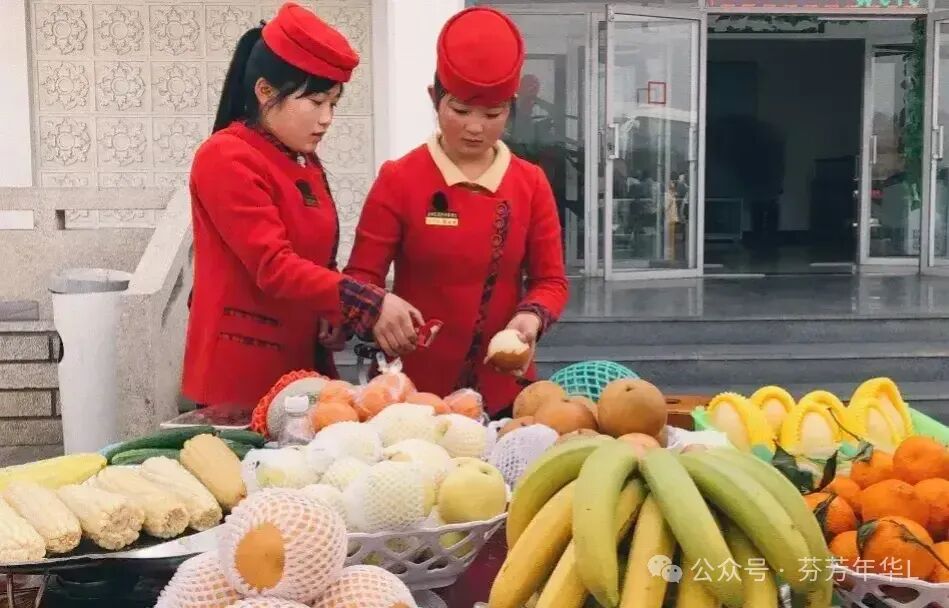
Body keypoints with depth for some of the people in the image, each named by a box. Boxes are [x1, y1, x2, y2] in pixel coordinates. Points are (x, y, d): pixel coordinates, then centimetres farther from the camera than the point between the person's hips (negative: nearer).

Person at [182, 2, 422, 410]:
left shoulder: (306, 163, 11)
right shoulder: (226, 159, -13)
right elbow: (274, 267, -22)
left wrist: (338, 316, -1)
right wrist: (370, 304, -27)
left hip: (302, 366, 8)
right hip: (241, 374, -8)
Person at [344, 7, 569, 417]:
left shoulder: (531, 184, 2)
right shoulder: (398, 179, -5)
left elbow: (551, 280, 4)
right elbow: (362, 274, -5)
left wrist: (531, 316, -17)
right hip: (415, 386, -2)